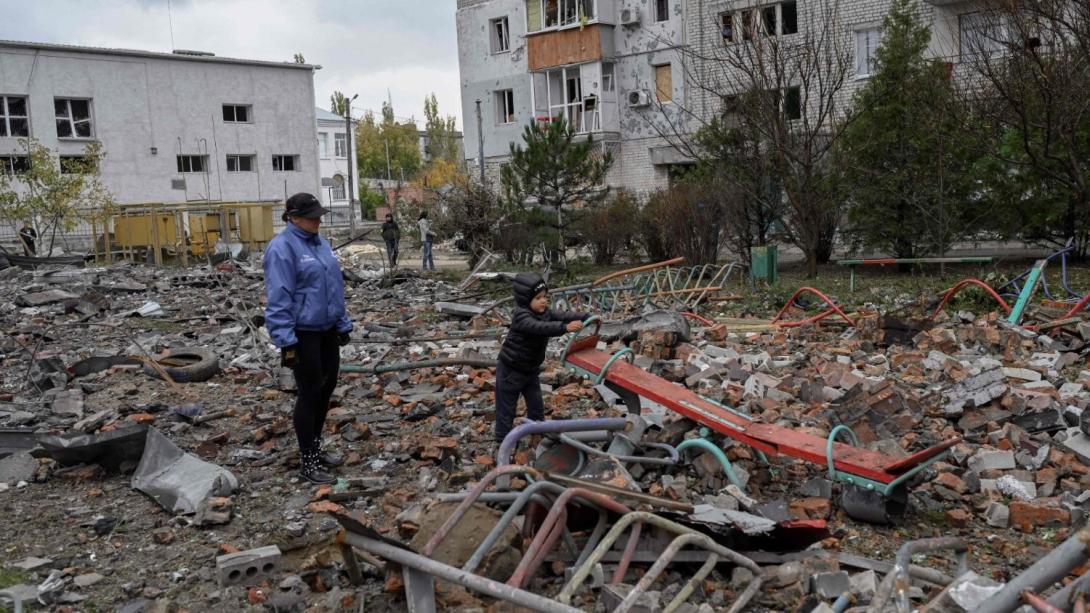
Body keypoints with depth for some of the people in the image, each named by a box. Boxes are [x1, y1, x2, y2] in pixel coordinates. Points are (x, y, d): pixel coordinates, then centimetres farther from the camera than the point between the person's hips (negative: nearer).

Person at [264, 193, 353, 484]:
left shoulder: (319, 242, 9)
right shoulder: (282, 247, -16)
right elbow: (279, 299, -19)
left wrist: (343, 324, 15)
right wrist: (286, 342, -21)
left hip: (327, 330, 8)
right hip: (303, 334, -8)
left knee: (327, 387, 15)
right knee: (309, 393, 0)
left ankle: (315, 447, 32)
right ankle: (307, 461, 12)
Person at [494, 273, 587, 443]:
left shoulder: (544, 312, -3)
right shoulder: (521, 316, -28)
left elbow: (562, 315, -13)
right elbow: (540, 327, -45)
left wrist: (585, 317, -29)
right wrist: (565, 327, -57)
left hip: (530, 370, 8)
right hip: (511, 371, -8)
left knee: (536, 404, 16)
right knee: (507, 406, 5)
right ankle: (503, 440, 18)